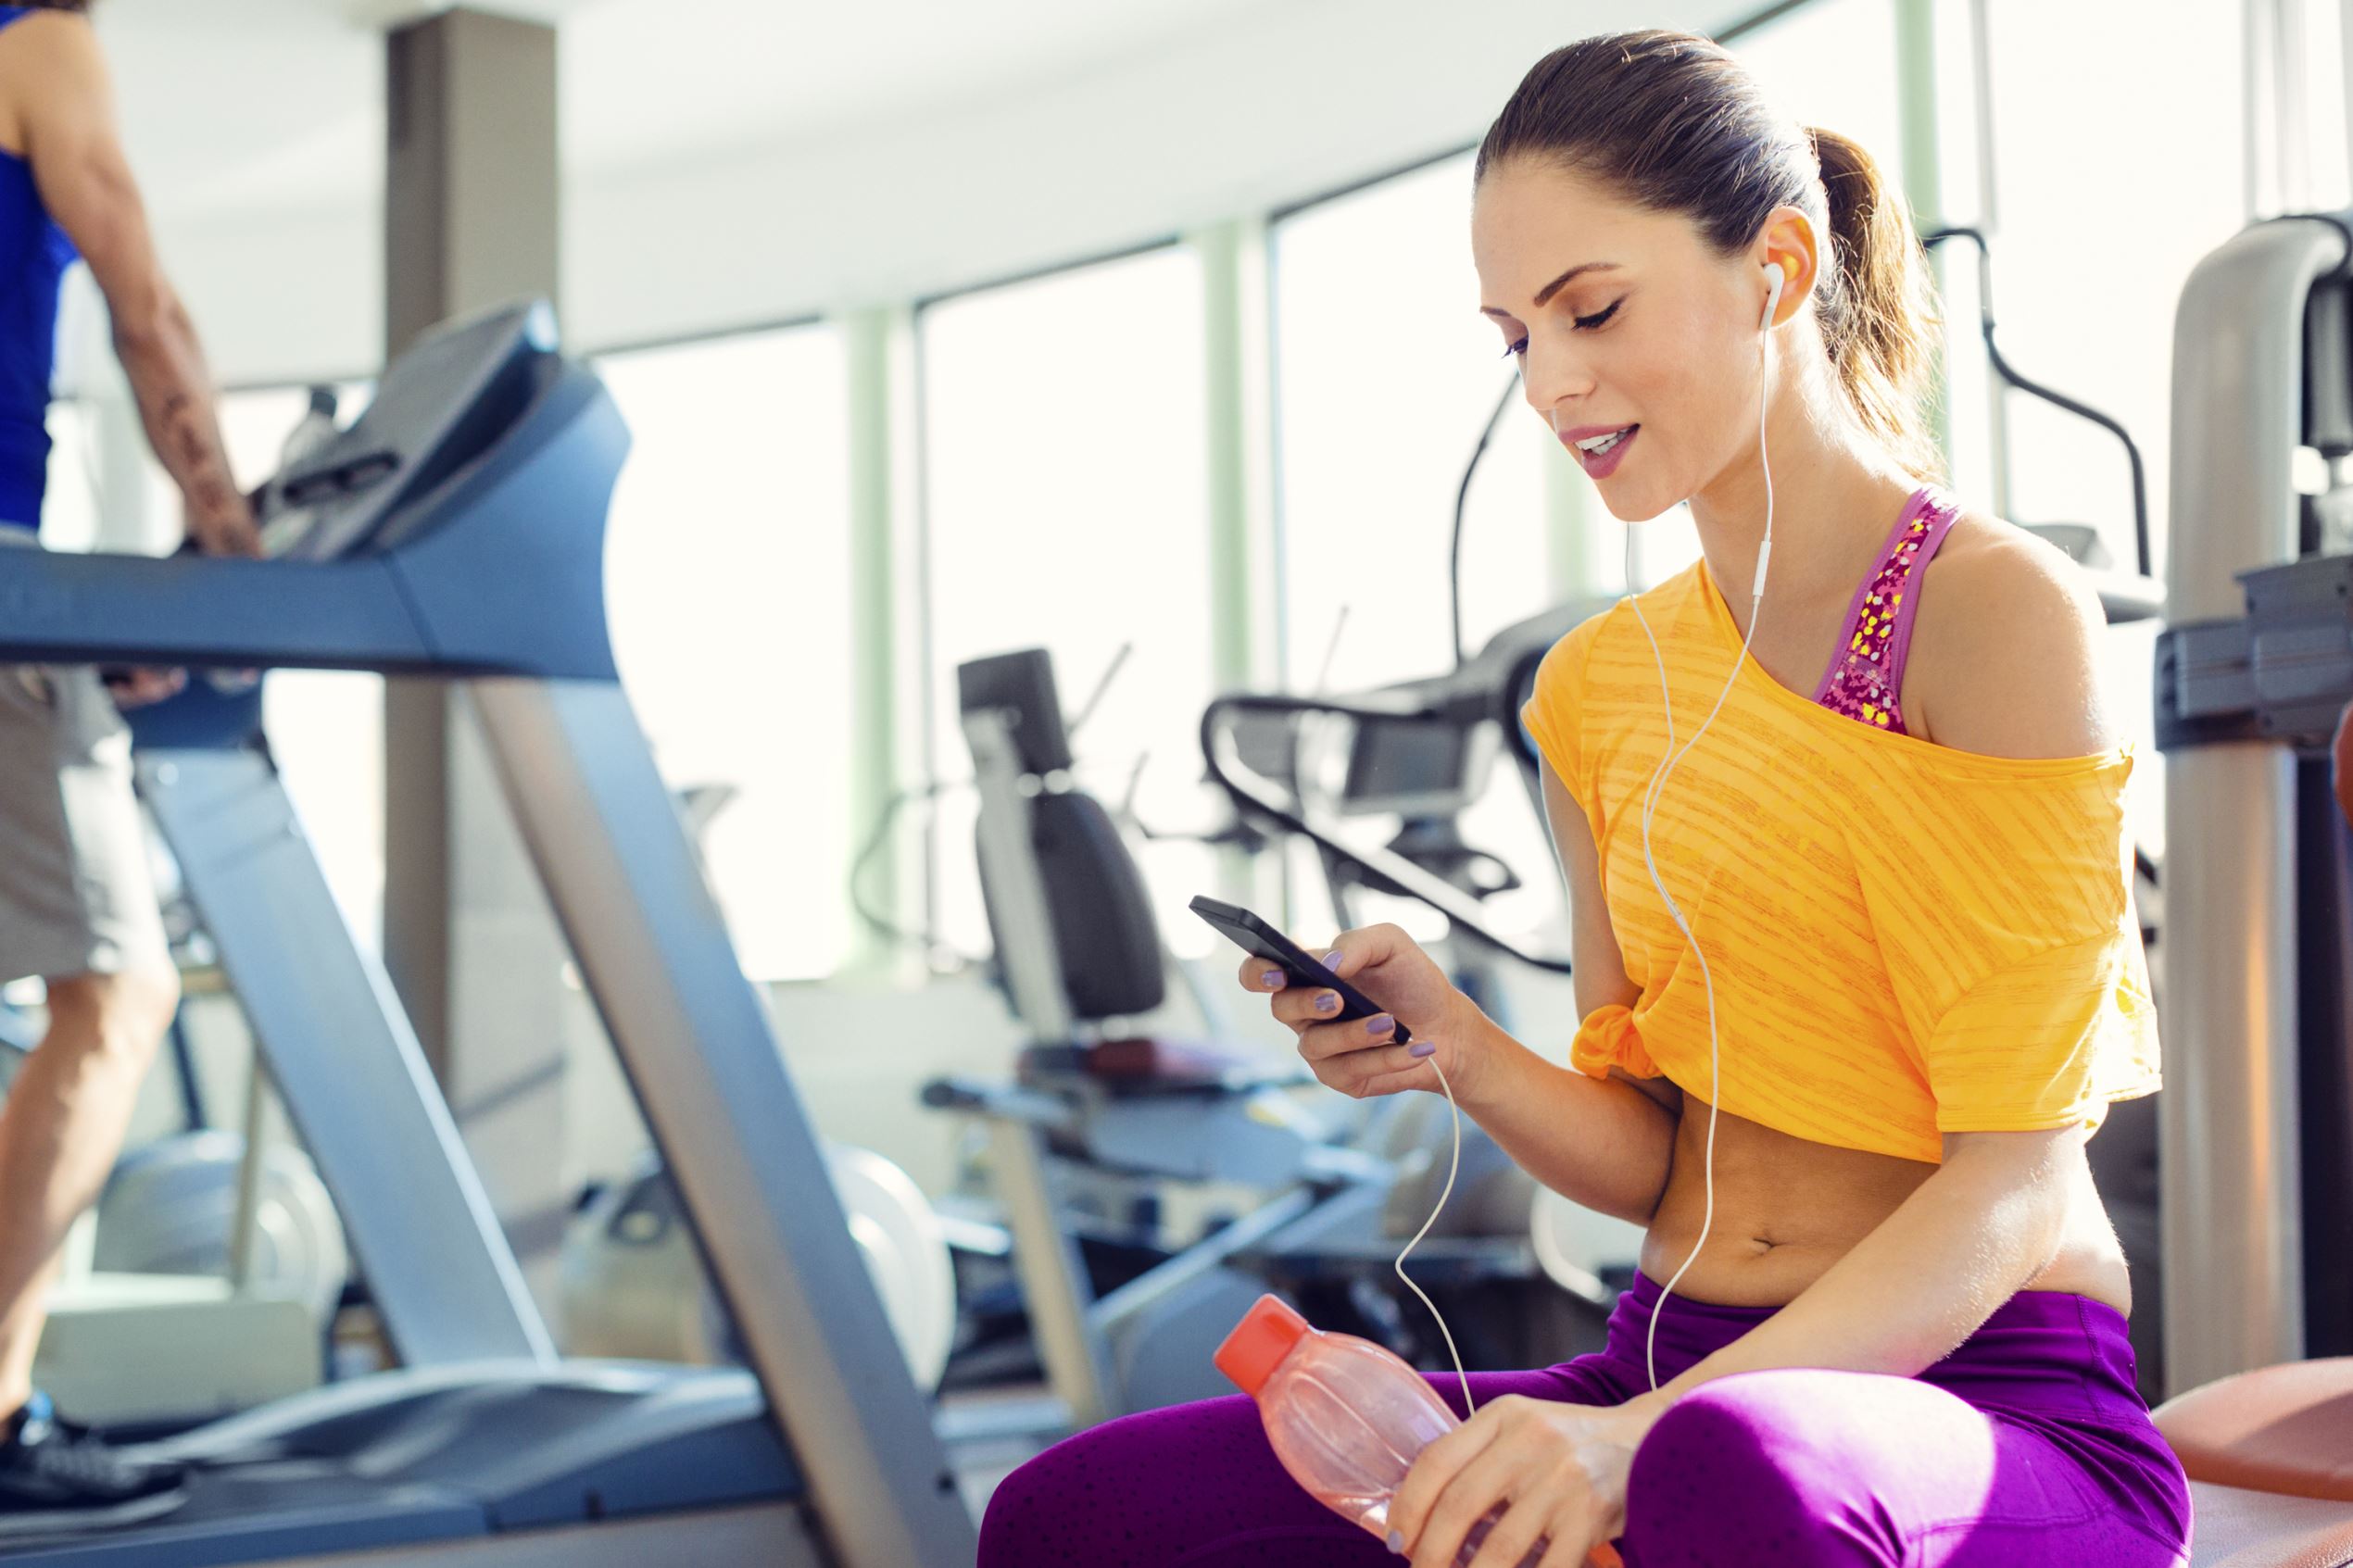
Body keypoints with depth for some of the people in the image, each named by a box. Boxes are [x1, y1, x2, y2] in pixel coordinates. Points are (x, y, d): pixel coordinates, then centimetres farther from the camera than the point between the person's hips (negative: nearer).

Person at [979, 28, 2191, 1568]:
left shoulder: (1996, 609, -10)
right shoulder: (1601, 685, 11)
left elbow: (2014, 1187, -15)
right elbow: (1654, 1162, 11)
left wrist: (1644, 1433, -27)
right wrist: (1460, 1052, -10)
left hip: (1989, 1406, -5)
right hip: (1678, 1390, 6)